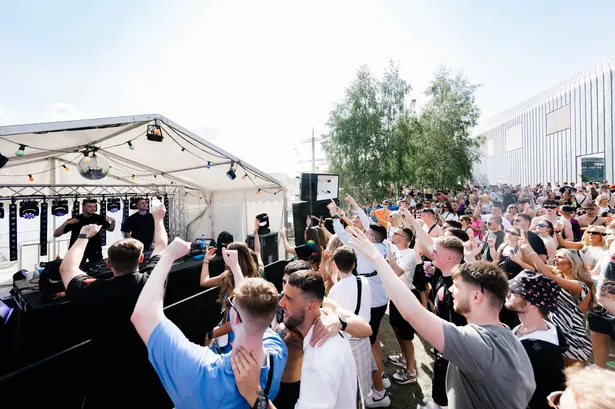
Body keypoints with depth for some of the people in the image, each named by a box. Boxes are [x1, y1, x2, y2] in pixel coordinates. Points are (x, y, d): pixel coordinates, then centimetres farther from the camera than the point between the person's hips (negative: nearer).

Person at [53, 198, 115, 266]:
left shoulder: (98, 218, -2)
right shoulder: (74, 220, -8)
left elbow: (110, 229, 11)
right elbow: (55, 234, -7)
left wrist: (113, 221, -9)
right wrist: (66, 223, -22)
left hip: (95, 250, 2)